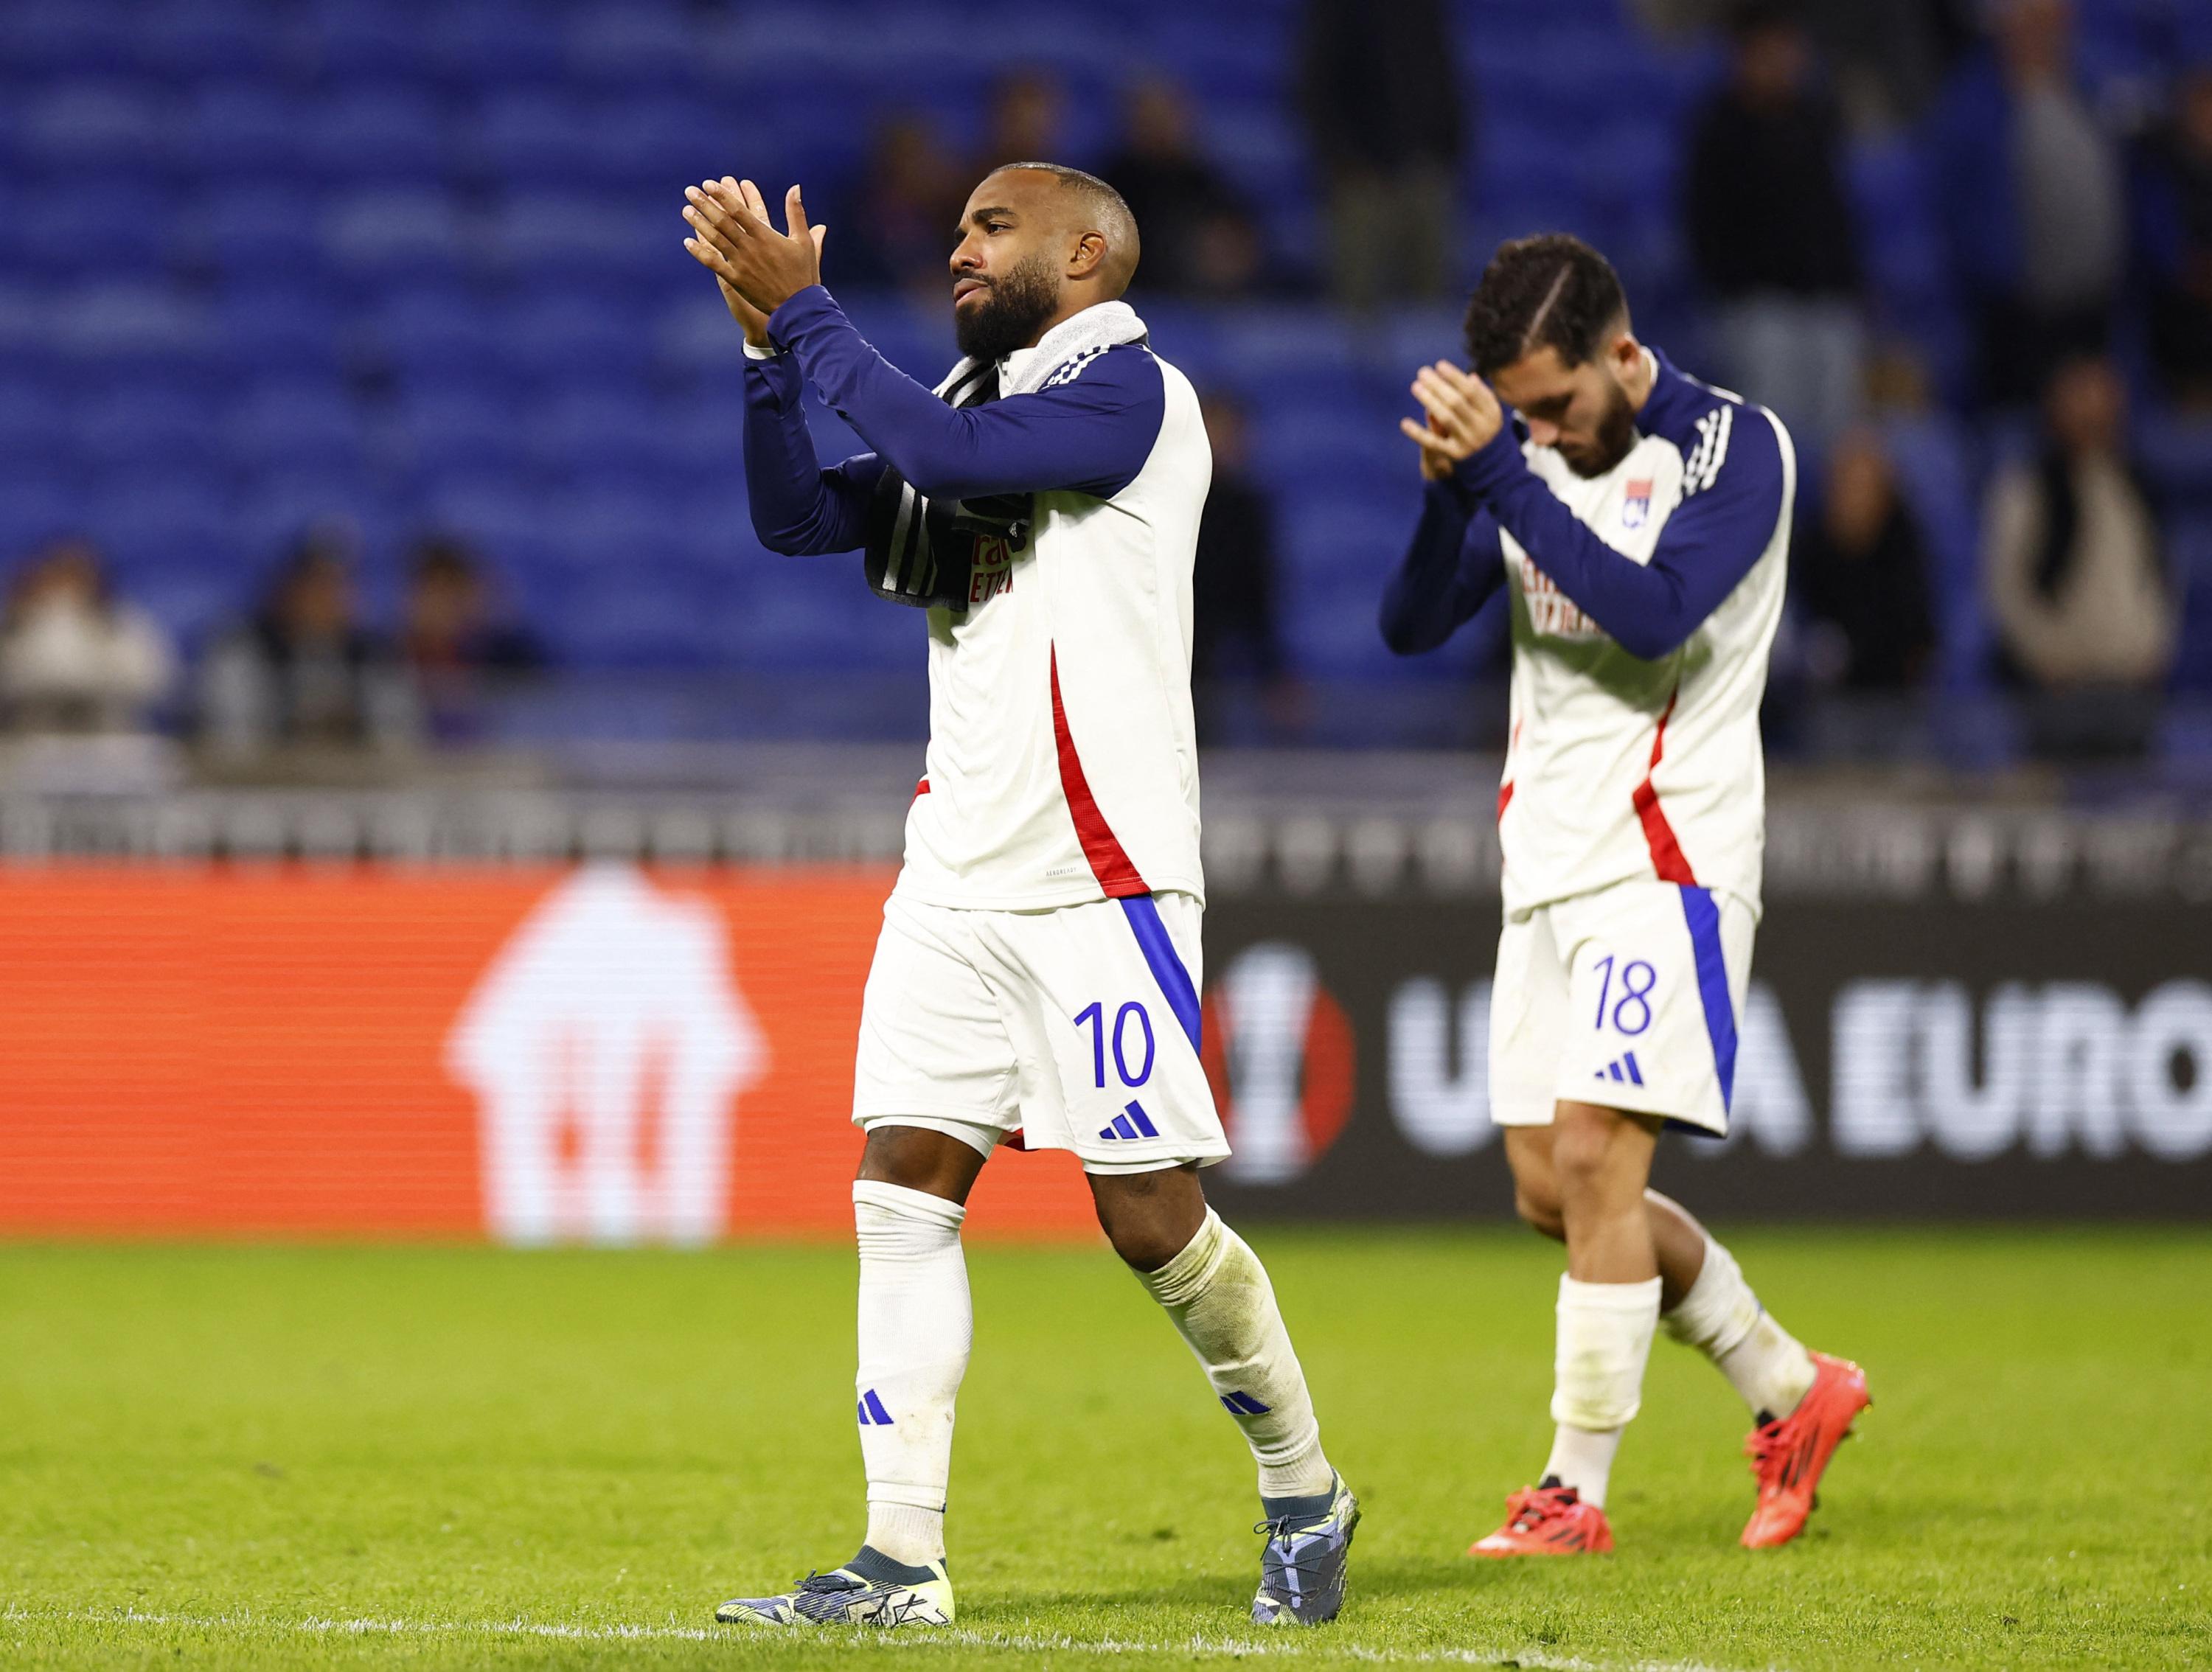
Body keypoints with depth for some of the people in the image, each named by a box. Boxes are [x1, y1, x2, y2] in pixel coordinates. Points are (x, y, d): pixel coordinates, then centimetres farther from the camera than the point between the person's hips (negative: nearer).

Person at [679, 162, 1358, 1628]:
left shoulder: (1130, 389, -9)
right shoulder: (977, 403, 16)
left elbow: (949, 455, -22)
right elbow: (799, 517, 14)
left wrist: (804, 313, -14)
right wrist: (770, 347, 2)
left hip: (1102, 874, -7)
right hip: (957, 874, 8)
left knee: (1151, 1216, -5)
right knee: (904, 1187, -3)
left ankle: (1305, 1492, 16)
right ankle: (904, 1562, -3)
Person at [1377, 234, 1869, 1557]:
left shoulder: (1736, 447, -9)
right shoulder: (1526, 455, 8)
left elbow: (1654, 616, -24)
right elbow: (1411, 627, 4)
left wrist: (1501, 476, -27)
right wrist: (1448, 492, -15)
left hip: (1669, 859, -7)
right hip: (1547, 861, 7)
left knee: (1594, 1160, -16)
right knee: (1552, 1191, 7)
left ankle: (1578, 1490, -9)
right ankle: (1793, 1391, 24)